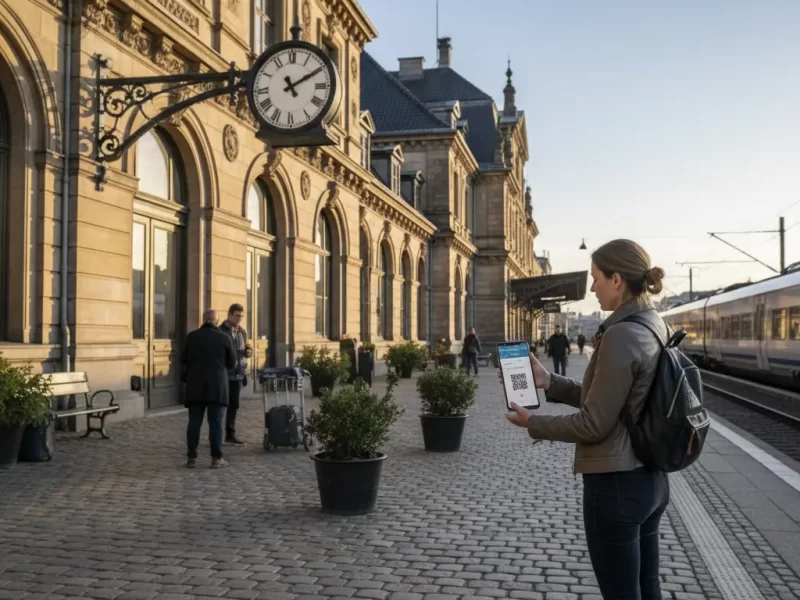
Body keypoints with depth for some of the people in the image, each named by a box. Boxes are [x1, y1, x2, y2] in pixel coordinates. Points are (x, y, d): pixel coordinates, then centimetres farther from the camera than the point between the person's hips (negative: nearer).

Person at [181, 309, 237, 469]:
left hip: (195, 385, 1)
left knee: (194, 422, 6)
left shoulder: (191, 336, -1)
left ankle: (192, 457, 6)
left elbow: (183, 359, 7)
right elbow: (232, 362, 3)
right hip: (217, 386, -1)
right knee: (215, 422, 2)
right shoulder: (224, 338, -4)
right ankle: (216, 458, 1)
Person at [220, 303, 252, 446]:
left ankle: (230, 434, 19)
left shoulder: (242, 332, 12)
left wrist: (248, 351, -5)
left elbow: (248, 348, 16)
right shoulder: (221, 331, -8)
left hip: (238, 374, 6)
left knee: (234, 405, 11)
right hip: (224, 374, -6)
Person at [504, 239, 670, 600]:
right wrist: (549, 382, 9)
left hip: (616, 485, -9)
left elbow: (595, 423, -19)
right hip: (650, 479, 9)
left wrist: (533, 424, -6)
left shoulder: (621, 335, -21)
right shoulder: (655, 327, 7)